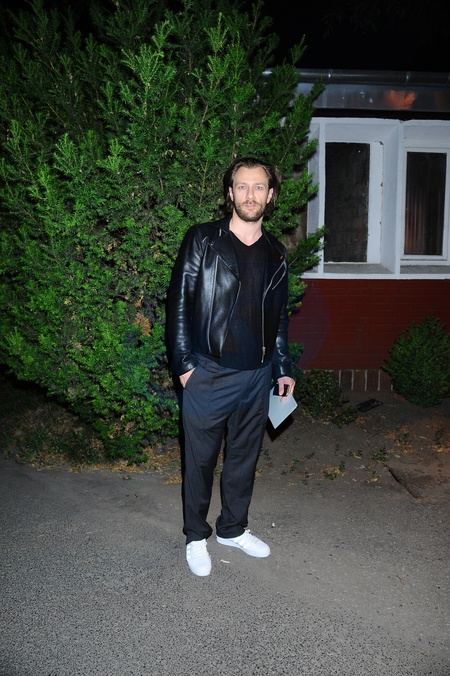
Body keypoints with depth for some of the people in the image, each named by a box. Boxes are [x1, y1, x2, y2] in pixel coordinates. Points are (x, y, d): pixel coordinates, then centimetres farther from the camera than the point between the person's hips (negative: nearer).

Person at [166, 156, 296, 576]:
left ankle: (232, 528, 36)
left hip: (256, 377, 4)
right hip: (207, 375, -4)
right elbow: (179, 302, -6)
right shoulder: (202, 240, -4)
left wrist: (283, 368, 13)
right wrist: (183, 363, -11)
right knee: (201, 459, 8)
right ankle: (196, 537, 28)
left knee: (244, 457, 16)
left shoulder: (276, 254, 9)